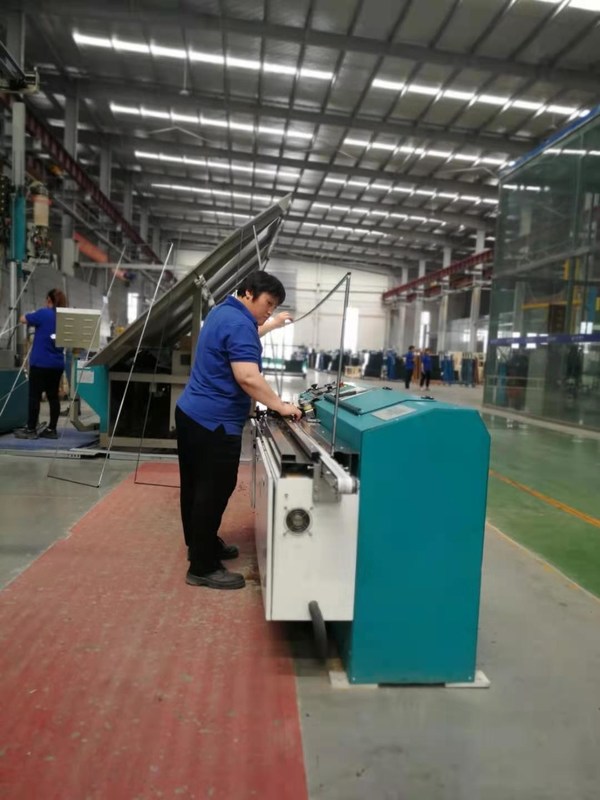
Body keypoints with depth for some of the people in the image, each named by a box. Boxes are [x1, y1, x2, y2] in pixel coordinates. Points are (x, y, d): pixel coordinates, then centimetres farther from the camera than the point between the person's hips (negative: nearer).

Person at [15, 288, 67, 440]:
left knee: (35, 396, 0)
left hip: (40, 362, -5)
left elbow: (23, 319, 6)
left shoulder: (43, 313, -8)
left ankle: (31, 429, 3)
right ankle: (52, 429, 9)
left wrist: (33, 314, 25)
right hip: (57, 363, 5)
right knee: (53, 396, 8)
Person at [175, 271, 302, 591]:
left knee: (196, 486, 19)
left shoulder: (223, 312, 13)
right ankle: (203, 568, 6)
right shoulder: (239, 323, -20)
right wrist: (280, 406, -21)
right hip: (214, 422, -11)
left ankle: (200, 544, 35)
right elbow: (248, 378, -29)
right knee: (213, 492, -3)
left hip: (192, 412, 11)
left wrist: (272, 326, 33)